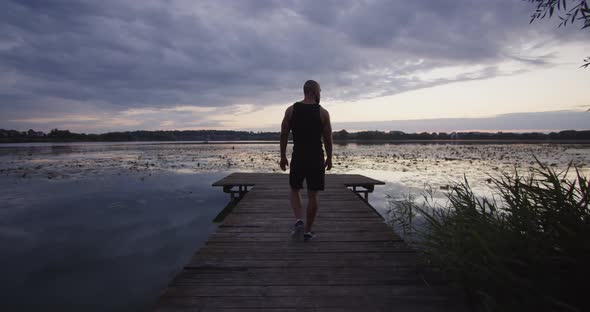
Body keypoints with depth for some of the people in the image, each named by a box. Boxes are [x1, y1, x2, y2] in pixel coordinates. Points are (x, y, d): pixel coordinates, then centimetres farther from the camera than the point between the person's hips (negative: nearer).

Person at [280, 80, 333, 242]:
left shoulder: (291, 110, 1)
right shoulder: (323, 112, -3)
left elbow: (284, 135, 2)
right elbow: (328, 139, 0)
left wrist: (283, 156, 10)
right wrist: (329, 158, 12)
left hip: (298, 158, 1)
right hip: (316, 159, -1)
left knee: (294, 190, 19)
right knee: (313, 195, 9)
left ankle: (299, 220, -2)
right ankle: (307, 231, 16)